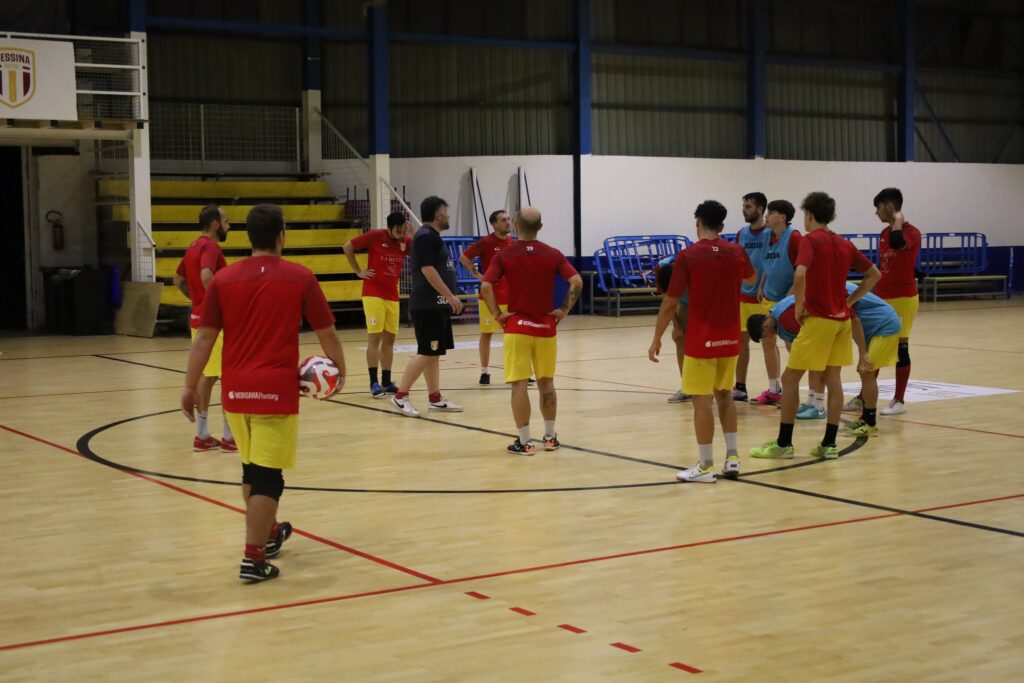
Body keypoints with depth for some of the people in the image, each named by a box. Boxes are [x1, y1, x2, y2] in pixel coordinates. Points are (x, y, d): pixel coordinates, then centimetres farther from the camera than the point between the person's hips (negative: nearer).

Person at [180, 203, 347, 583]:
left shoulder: (224, 279, 3)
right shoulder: (300, 278, -3)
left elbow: (204, 339, 2)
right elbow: (327, 333, 2)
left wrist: (190, 386, 8)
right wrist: (340, 369, 19)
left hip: (236, 391, 4)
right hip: (277, 390, -4)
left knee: (252, 469, 21)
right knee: (267, 475, 0)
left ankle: (269, 534, 39)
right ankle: (253, 558, -2)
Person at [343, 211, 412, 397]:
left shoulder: (407, 241, 0)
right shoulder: (375, 236, -11)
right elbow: (347, 247, -2)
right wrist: (358, 271, -4)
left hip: (392, 296, 5)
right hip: (373, 294, -5)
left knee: (389, 338, 7)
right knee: (375, 337, -8)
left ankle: (386, 381, 14)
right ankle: (374, 383, -6)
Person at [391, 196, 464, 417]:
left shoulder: (432, 236, 18)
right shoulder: (426, 236, -13)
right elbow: (428, 270, -20)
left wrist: (447, 298, 22)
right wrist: (450, 296, -19)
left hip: (436, 305, 10)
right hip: (428, 305, -10)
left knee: (433, 353, 11)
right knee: (427, 352, -10)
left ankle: (435, 398, 15)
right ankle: (400, 395, -5)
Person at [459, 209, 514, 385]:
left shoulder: (513, 243, 5)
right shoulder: (486, 242, -9)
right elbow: (464, 257, -7)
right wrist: (477, 274, -12)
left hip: (509, 296, 4)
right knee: (486, 333, 2)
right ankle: (485, 372, 10)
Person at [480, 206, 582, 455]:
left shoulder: (504, 255, -4)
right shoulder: (553, 254, 0)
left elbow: (486, 287, -15)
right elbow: (577, 282, -10)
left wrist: (497, 314, -7)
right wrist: (565, 310, -2)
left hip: (517, 326, -2)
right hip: (546, 326, 2)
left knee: (519, 384, 0)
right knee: (546, 382, 14)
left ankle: (524, 441, -1)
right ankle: (550, 436, 21)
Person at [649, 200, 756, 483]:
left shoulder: (688, 256, -12)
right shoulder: (737, 252, 1)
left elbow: (670, 303, -11)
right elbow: (751, 279, 24)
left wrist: (656, 339, -3)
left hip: (701, 339, -5)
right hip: (729, 338, 5)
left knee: (702, 399, -1)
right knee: (724, 394, 19)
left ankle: (706, 466, 2)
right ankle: (732, 457, 18)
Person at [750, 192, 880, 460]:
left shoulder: (811, 239, -9)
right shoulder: (844, 243, 11)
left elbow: (800, 274, -27)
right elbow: (874, 274, 15)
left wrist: (799, 307, -14)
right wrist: (849, 301, 12)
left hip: (819, 318, -7)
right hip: (842, 318, 7)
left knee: (790, 378, 2)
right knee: (833, 379, 10)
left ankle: (784, 443, 4)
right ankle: (829, 444, 10)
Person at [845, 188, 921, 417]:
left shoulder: (911, 232, -13)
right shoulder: (884, 233, 12)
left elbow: (897, 243, -38)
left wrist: (898, 220, -21)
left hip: (903, 298, -8)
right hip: (882, 299, 8)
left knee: (900, 347, -2)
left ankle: (899, 401, 6)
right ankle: (863, 398, 17)